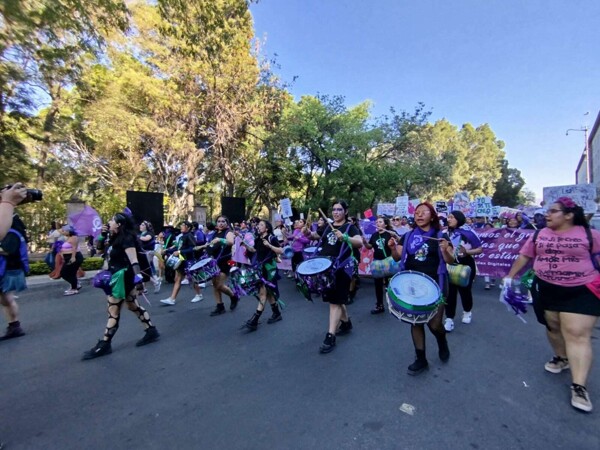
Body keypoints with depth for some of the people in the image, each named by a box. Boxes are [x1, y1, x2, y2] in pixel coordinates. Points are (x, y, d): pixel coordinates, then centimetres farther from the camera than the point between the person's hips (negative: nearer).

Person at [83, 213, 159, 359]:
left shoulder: (126, 239, -18)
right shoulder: (114, 238, 11)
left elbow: (134, 261, -25)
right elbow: (101, 249, 24)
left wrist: (138, 278, -31)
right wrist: (103, 235, 7)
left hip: (123, 278, -10)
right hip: (117, 276, 10)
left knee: (113, 311, 1)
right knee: (133, 306, 15)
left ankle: (104, 345, 14)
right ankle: (152, 331, 23)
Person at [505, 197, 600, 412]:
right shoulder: (539, 235, 3)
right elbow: (523, 256, 8)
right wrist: (510, 276, 8)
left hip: (581, 292, -3)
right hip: (547, 289, 4)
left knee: (578, 335, -5)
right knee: (553, 327, 17)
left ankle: (579, 386, 1)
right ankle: (561, 358, 41)